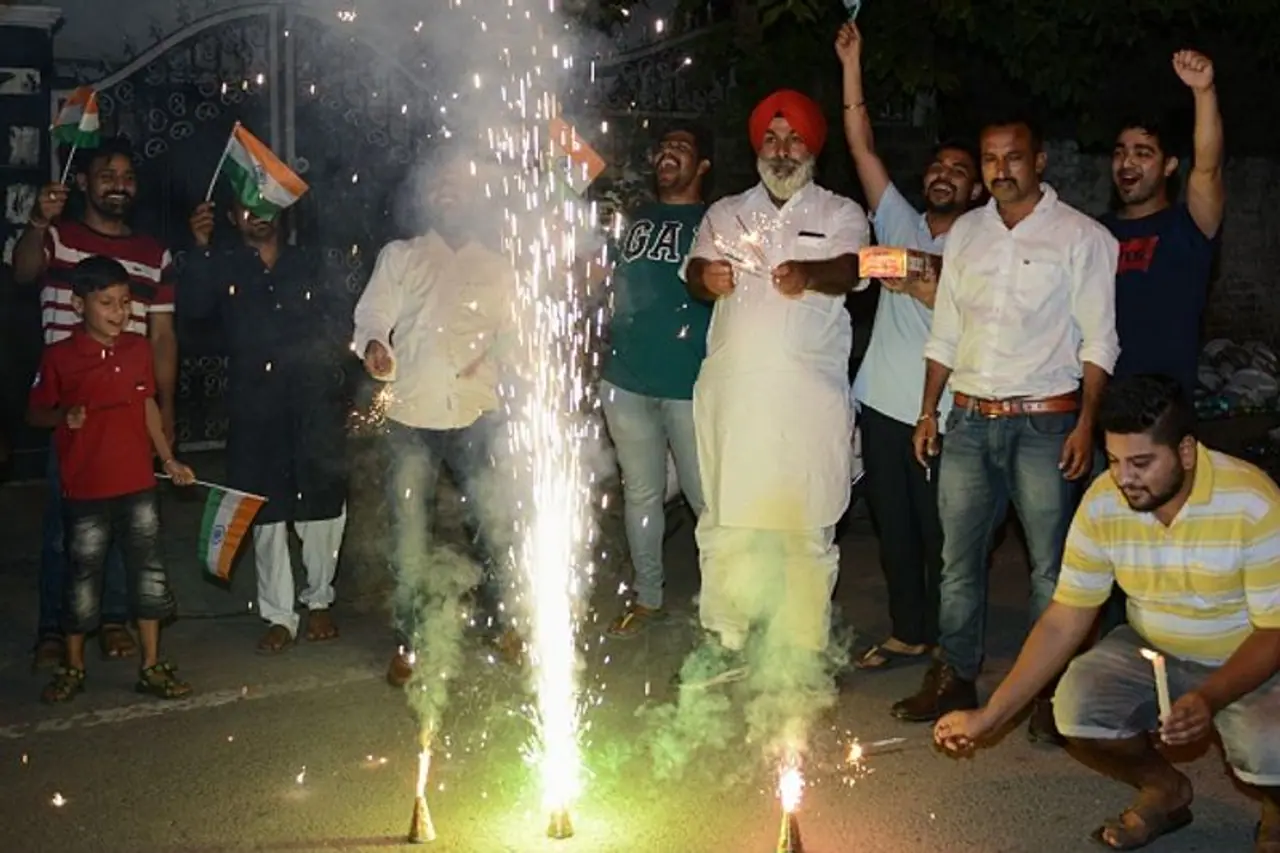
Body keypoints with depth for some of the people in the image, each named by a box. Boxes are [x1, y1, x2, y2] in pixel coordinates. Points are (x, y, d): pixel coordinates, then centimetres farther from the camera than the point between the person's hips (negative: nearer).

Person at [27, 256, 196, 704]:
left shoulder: (139, 349, 3)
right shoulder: (58, 357, -7)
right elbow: (34, 412, 1)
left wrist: (169, 459, 9)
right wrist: (62, 416, -20)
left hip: (138, 483, 3)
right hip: (85, 488, -3)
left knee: (148, 570, 7)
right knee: (83, 575, 8)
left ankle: (152, 666, 17)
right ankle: (73, 667, 24)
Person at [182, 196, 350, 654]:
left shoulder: (308, 265, 16)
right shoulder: (223, 265, 11)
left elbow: (338, 321, 17)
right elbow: (193, 306, -7)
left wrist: (332, 360, -1)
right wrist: (200, 248, -17)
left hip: (315, 402, 1)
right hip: (256, 406, -1)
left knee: (323, 506, 3)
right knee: (267, 513, 2)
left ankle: (319, 601, 20)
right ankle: (278, 616, 10)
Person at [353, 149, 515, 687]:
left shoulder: (496, 267, 15)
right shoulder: (399, 256, 13)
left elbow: (512, 331, 11)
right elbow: (372, 314, 4)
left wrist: (492, 356, -11)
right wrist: (373, 345, -19)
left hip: (477, 412, 0)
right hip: (411, 412, 0)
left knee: (493, 520, -1)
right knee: (408, 526, 1)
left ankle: (502, 621, 19)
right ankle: (409, 639, 14)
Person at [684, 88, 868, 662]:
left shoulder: (840, 213, 9)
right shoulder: (726, 213, 19)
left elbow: (851, 269, -11)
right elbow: (695, 271, 6)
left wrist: (810, 274, -34)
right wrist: (707, 277, -19)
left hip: (809, 395, -2)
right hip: (731, 389, 3)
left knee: (806, 526, -3)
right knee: (726, 520, 4)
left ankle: (801, 652, 6)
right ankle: (725, 641, 15)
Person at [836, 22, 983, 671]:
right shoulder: (899, 223, 11)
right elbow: (861, 145, 6)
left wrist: (922, 286, -20)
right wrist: (851, 65, 1)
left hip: (940, 414, -4)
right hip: (883, 404, 4)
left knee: (941, 532, 4)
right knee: (893, 526, 12)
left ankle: (949, 642, 19)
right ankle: (907, 633, 25)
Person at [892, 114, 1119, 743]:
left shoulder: (1081, 237, -1)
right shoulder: (964, 233, 12)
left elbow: (1098, 341, -4)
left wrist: (1086, 424, -12)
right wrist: (928, 413, 11)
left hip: (1043, 422, -4)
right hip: (969, 420, 4)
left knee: (1051, 566, 0)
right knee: (958, 558, 9)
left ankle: (1049, 693, 12)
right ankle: (954, 679, 22)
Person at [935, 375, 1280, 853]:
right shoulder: (1102, 502, -15)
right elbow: (1063, 622, -9)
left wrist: (1209, 698, -39)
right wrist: (989, 717, -13)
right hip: (1153, 652, 4)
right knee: (1076, 708, -22)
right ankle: (1165, 791, 11)